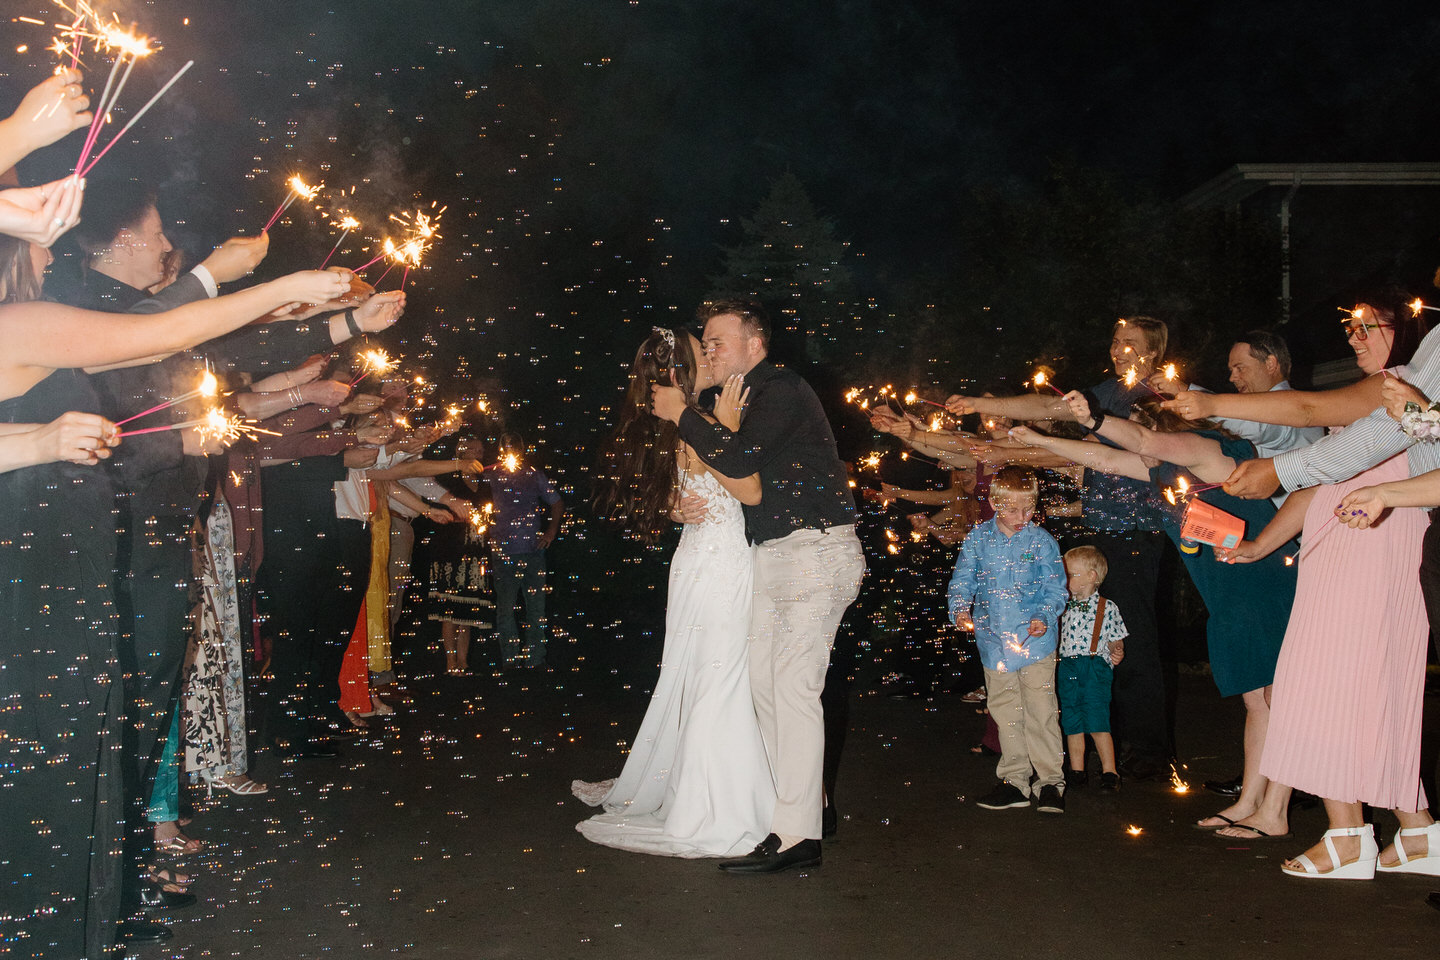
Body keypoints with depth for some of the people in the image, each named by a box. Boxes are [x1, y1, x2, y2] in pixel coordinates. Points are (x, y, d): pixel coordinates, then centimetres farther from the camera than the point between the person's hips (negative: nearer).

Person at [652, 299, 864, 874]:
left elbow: (738, 460, -23)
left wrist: (680, 414, -10)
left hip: (815, 552, -10)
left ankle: (797, 834, -9)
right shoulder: (743, 400, 19)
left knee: (793, 687, -12)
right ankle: (802, 798, 23)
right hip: (772, 557, 10)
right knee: (763, 680, 10)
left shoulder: (783, 390, -11)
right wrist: (700, 504, 3)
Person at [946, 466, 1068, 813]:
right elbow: (961, 580, 4)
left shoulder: (1041, 540, -3)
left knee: (1041, 711, -3)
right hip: (993, 641, 3)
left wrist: (1044, 617, -20)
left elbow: (1055, 587, -3)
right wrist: (960, 609, -15)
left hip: (1035, 640, -3)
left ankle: (1050, 781, 8)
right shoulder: (978, 538, 2)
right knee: (1005, 712, 11)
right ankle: (1014, 781, 21)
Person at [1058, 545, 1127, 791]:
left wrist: (1117, 653, -12)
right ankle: (1077, 771, 19)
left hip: (1094, 669, -4)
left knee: (1097, 723, -7)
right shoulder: (1064, 607, 9)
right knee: (1072, 724, 8)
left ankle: (1109, 771, 4)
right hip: (1067, 670, 4)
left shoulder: (1107, 608, 0)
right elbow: (1057, 636, 17)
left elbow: (1115, 641, 6)